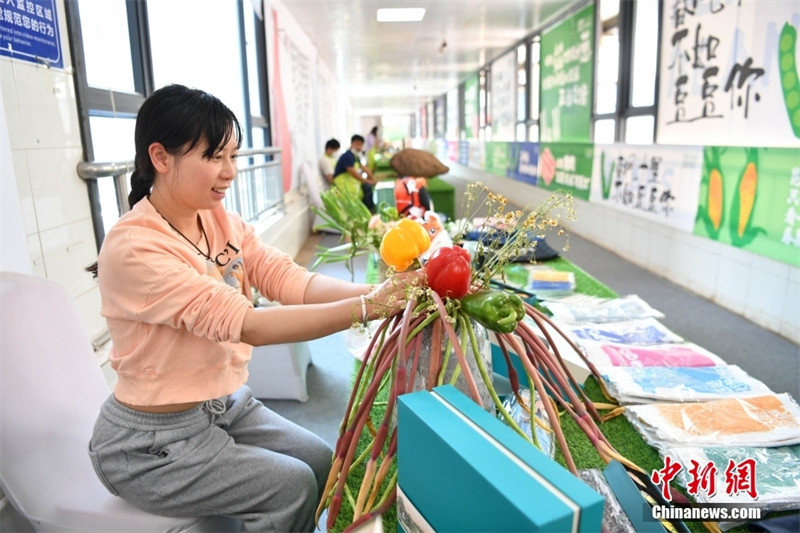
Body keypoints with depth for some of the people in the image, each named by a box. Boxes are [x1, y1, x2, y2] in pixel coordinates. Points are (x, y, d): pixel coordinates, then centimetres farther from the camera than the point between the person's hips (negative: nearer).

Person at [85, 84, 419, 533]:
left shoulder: (222, 220, -2)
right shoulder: (132, 248, -25)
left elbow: (290, 279, -14)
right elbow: (244, 323, -32)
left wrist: (378, 291, -29)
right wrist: (365, 308, -36)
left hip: (228, 404, 7)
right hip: (154, 438, -6)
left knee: (323, 462, 4)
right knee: (292, 487, -11)